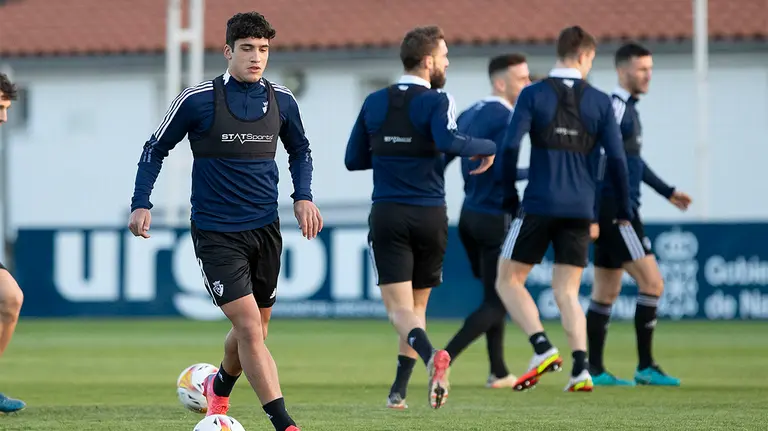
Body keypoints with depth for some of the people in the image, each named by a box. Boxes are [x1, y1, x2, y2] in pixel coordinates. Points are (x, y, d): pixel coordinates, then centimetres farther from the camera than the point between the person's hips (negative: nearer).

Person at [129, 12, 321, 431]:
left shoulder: (281, 101, 2)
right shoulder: (197, 100, -10)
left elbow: (299, 150, 21)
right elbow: (155, 149, 3)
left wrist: (303, 196, 6)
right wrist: (141, 203, -5)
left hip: (265, 229, 5)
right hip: (216, 234, -5)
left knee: (253, 330, 15)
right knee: (250, 328, -15)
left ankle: (219, 387, 46)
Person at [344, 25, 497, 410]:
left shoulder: (374, 103, 8)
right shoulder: (436, 101, -6)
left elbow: (353, 159, 13)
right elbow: (448, 142, -25)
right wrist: (487, 147, -9)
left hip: (387, 216, 1)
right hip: (430, 216, -1)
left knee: (399, 308, -6)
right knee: (417, 304, 16)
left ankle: (430, 355, -35)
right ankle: (398, 390, 14)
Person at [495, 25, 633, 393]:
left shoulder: (533, 95, -1)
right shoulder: (599, 102, 4)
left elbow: (510, 147, -9)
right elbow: (616, 159, 1)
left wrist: (509, 197, 4)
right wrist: (624, 211, 12)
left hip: (539, 206, -3)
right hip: (580, 210, 3)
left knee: (508, 281, 9)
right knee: (566, 293, 8)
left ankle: (543, 349, -9)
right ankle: (580, 369, -8)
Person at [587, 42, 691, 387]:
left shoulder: (628, 107, 17)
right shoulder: (615, 107, -14)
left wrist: (667, 192, 33)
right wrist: (592, 216, -24)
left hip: (613, 212, 10)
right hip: (614, 208, -10)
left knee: (606, 292, 10)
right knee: (652, 282, -9)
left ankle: (594, 370, 12)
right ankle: (645, 367, -7)